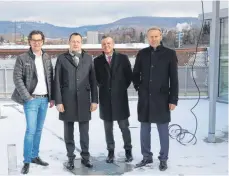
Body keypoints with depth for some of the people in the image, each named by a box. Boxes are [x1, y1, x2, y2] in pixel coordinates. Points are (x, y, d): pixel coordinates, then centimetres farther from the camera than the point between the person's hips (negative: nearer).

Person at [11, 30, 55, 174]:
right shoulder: (22, 58, -4)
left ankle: (35, 156, 23)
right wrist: (27, 97, -14)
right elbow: (17, 78, -8)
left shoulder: (47, 58, 9)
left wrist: (52, 97, 6)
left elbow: (51, 78, 10)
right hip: (31, 99, -4)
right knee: (31, 130, -8)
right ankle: (27, 161, 3)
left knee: (39, 129, 11)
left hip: (44, 99, 5)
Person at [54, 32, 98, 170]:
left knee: (84, 131, 7)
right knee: (69, 132, 7)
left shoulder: (88, 58, 7)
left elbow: (93, 80, 6)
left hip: (84, 100, 1)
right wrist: (58, 101, -7)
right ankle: (71, 158, 19)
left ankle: (85, 157, 20)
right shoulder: (62, 59, 2)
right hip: (67, 100, -1)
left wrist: (94, 100, 0)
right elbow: (57, 81, -1)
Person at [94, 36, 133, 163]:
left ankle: (128, 150, 19)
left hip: (120, 97, -1)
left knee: (124, 126, 4)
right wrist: (103, 87, 5)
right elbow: (96, 77, 13)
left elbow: (129, 75, 5)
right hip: (105, 98, 2)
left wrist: (123, 88, 3)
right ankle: (111, 152, 18)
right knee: (108, 127, 8)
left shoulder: (123, 58, 0)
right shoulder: (97, 61, 4)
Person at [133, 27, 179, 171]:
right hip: (145, 98, 3)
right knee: (144, 129, 11)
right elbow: (135, 74, 16)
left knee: (163, 130, 5)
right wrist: (139, 88, 6)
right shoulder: (142, 53, 5)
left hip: (162, 98, -3)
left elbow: (174, 79, -5)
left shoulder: (170, 54, -3)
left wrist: (173, 99, -8)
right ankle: (147, 156, 25)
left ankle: (163, 159, 18)